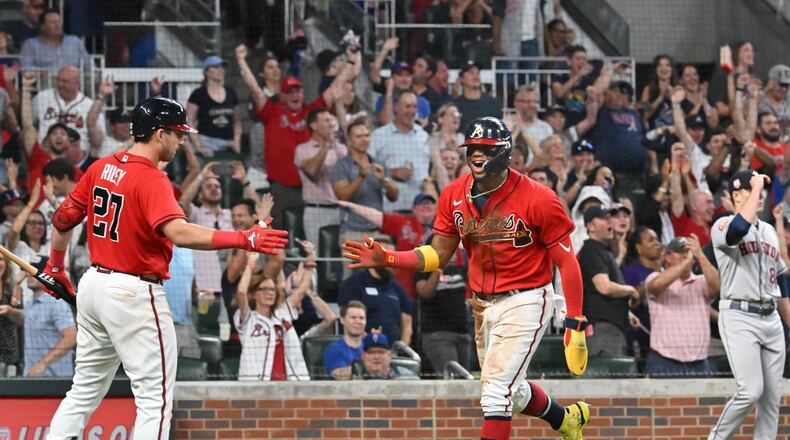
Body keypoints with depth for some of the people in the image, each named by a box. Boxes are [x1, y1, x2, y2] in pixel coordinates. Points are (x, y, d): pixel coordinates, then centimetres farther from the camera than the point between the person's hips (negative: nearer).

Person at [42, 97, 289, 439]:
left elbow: (63, 218, 14)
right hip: (134, 294, -8)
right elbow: (178, 232, -33)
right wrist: (243, 240, -38)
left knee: (85, 391, 18)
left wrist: (55, 266, 30)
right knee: (155, 398, -4)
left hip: (94, 284, 8)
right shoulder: (151, 180, -17)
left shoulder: (101, 168, 6)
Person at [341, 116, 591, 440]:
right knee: (510, 393, 21)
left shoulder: (537, 199, -19)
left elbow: (567, 262, -15)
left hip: (525, 301, -7)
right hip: (482, 304, 7)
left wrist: (575, 325, -19)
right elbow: (438, 255, 5)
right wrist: (386, 259, -11)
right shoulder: (454, 196, -1)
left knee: (496, 391, -16)